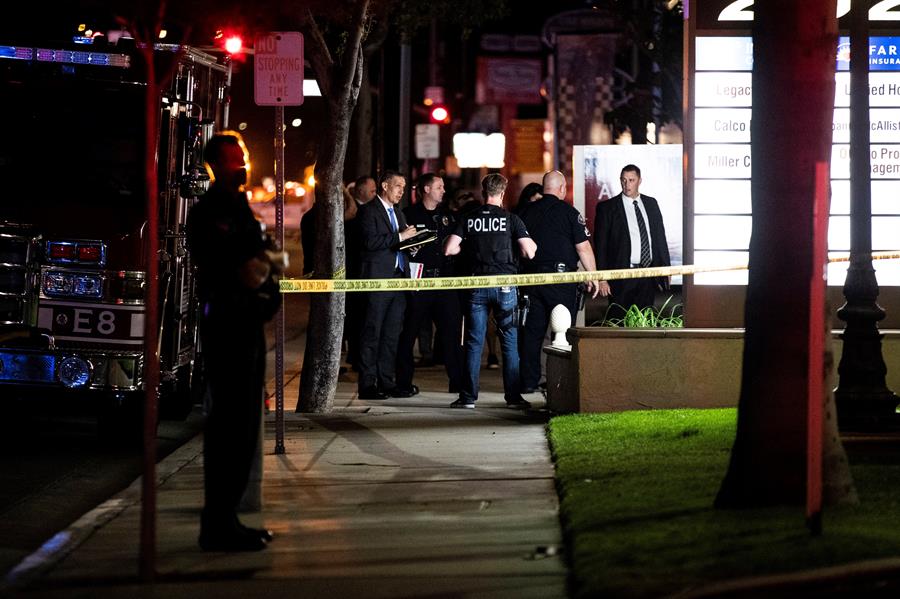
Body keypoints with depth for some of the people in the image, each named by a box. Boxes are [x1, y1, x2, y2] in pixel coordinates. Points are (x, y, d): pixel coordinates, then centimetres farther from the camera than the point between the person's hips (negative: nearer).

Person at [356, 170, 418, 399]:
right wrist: (399, 237, -17)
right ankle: (367, 385, -4)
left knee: (392, 334, 8)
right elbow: (371, 241, -18)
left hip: (398, 277, 8)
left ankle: (386, 381, 13)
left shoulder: (398, 213, 21)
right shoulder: (368, 211, -5)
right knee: (371, 334, -5)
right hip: (378, 279, -8)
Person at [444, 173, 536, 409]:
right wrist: (532, 244, 15)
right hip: (504, 284, -2)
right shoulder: (511, 219, -3)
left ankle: (468, 396, 5)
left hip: (477, 285, 2)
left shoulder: (469, 219, 3)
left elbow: (449, 249, -1)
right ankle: (513, 396, 4)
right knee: (510, 342, 5)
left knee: (474, 342, 6)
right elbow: (529, 252, -8)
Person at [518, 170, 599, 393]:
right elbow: (583, 247, -8)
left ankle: (528, 381, 7)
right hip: (561, 279, -4)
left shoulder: (526, 211, 7)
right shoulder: (568, 212, -6)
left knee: (531, 331, 7)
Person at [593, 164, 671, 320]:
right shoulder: (607, 208, -2)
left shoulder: (651, 204, 11)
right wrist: (602, 279, -9)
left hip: (649, 275, 4)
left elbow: (660, 237, 16)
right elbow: (600, 245, -3)